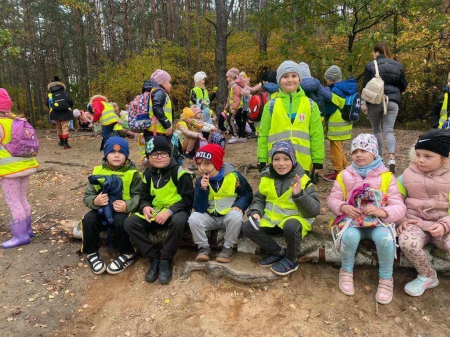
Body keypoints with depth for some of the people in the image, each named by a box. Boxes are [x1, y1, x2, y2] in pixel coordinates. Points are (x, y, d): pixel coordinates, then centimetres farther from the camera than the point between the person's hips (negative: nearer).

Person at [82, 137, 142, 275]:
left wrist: (127, 205, -29)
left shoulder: (132, 173, -4)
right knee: (88, 219, -25)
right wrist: (95, 201, -22)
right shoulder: (98, 171, 4)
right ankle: (92, 253, -1)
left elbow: (139, 196, -9)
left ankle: (127, 254, -9)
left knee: (120, 221, -34)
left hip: (124, 211, -3)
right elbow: (87, 196, 3)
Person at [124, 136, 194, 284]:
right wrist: (145, 207, -13)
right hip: (155, 212, 5)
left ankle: (165, 260, -18)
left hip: (175, 211, -5)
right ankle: (154, 257, -11)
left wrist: (169, 211, -26)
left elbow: (188, 199, -13)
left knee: (179, 221, -40)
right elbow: (144, 197, 13)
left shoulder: (179, 172, -11)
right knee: (130, 223, -17)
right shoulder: (148, 174, 7)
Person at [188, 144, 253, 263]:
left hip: (229, 215, -2)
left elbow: (247, 193, 1)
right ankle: (204, 248, -5)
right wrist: (203, 189, -27)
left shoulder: (233, 176, -12)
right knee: (194, 218, -25)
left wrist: (239, 206, -18)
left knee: (236, 216, -35)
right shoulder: (200, 181, -6)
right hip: (209, 217, 2)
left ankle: (228, 248, -13)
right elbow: (199, 209, -14)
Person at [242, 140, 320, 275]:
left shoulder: (303, 180, -11)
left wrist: (299, 194, -31)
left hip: (295, 218, -5)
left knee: (291, 227, -39)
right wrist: (256, 211, -6)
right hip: (271, 218, 5)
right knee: (247, 227, -14)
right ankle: (278, 252, 3)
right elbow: (259, 198, 15)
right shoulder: (267, 177, 1)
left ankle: (291, 260, -7)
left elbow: (315, 210, -15)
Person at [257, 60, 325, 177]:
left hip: (302, 163, 1)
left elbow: (317, 135, 4)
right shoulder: (271, 105, 3)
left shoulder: (310, 105, 5)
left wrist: (318, 161, 2)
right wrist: (262, 161, 1)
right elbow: (263, 135, 4)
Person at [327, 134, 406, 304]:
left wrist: (381, 212, -26)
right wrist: (343, 207, -17)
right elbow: (332, 199, 6)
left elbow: (399, 208, -5)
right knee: (350, 236, -33)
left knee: (385, 238, -33)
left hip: (378, 221, 0)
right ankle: (346, 272, -3)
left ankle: (386, 279, -6)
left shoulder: (387, 177, 0)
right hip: (352, 220, 1)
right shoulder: (345, 175, 5)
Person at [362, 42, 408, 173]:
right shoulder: (398, 66, 10)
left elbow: (366, 86, -6)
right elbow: (403, 86, 13)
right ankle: (391, 157, -20)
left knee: (376, 129, 14)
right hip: (392, 102, 3)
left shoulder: (371, 66, -2)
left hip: (375, 102, -2)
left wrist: (363, 103, -2)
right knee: (389, 130, 0)